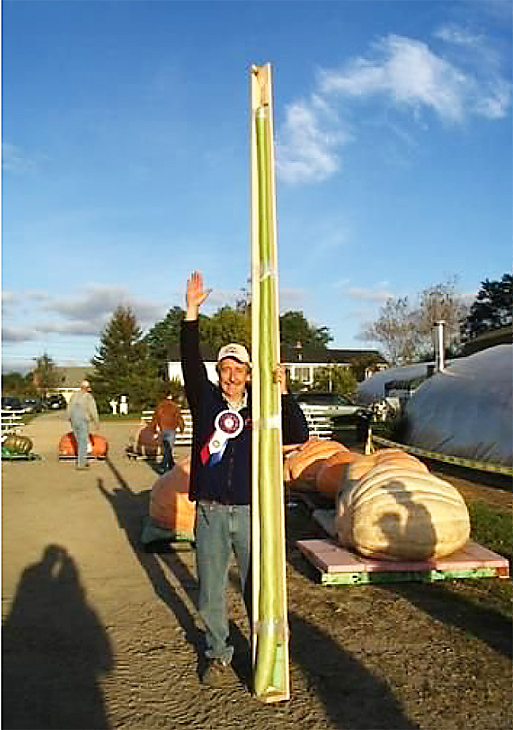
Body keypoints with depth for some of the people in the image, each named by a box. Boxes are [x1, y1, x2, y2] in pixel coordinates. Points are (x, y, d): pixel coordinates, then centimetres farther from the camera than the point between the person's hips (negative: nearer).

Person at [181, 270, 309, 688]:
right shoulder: (206, 401, 1)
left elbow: (299, 435, -8)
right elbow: (191, 363, -11)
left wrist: (283, 394, -20)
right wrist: (191, 313, -20)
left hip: (251, 512, 0)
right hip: (211, 512, 1)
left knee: (257, 589, 10)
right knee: (211, 593, 11)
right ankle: (219, 656, 31)